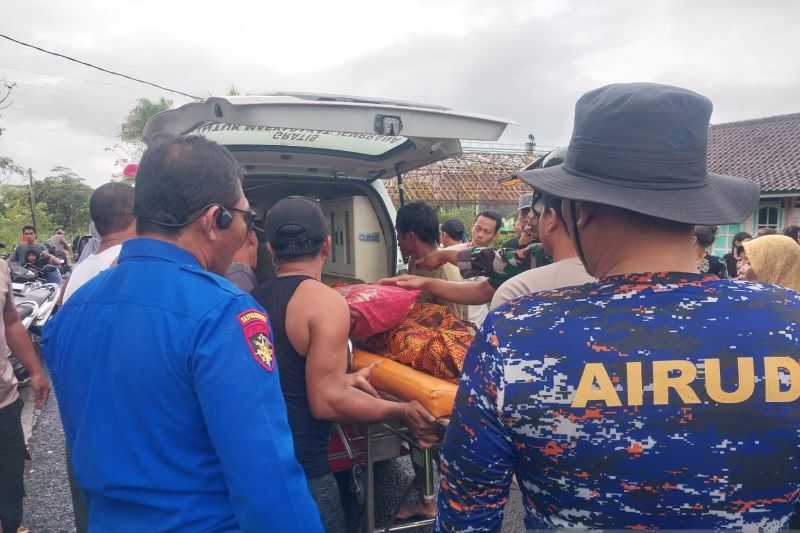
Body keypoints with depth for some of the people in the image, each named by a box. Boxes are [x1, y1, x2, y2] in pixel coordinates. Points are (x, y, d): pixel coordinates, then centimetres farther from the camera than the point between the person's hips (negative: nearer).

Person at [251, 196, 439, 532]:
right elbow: (327, 402, -21)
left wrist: (342, 380, 15)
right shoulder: (325, 300, -17)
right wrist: (404, 412, -12)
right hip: (300, 469, -7)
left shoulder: (253, 299, 5)